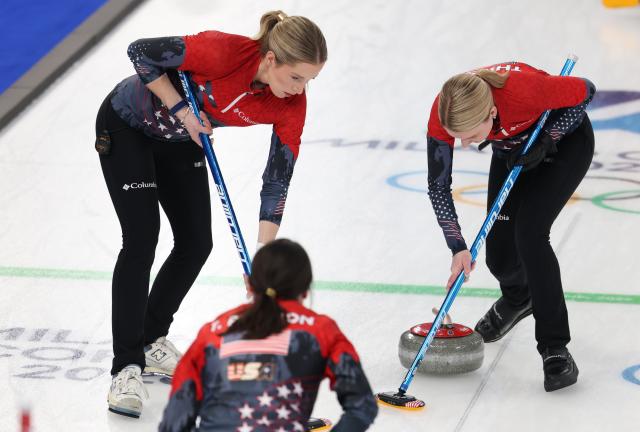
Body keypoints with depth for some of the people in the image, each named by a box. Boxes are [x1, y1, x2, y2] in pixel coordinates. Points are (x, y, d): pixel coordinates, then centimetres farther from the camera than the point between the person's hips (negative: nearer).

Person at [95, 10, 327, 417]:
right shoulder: (224, 52, -37)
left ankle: (150, 339, 25)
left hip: (180, 140, 6)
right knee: (142, 239, -14)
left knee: (197, 243, 5)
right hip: (127, 125, -6)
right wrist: (182, 110, -25)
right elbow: (141, 52, -26)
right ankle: (127, 368, -10)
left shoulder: (291, 106, -21)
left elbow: (277, 182, -15)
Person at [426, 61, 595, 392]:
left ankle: (555, 349, -16)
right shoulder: (443, 112, -31)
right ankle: (518, 299, 38)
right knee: (498, 251, 1)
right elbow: (438, 186, -19)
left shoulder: (525, 88, -43)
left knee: (529, 233, -22)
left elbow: (586, 92, -22)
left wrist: (546, 141, -29)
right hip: (513, 149, 4)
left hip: (566, 139, -4)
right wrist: (458, 248, -25)